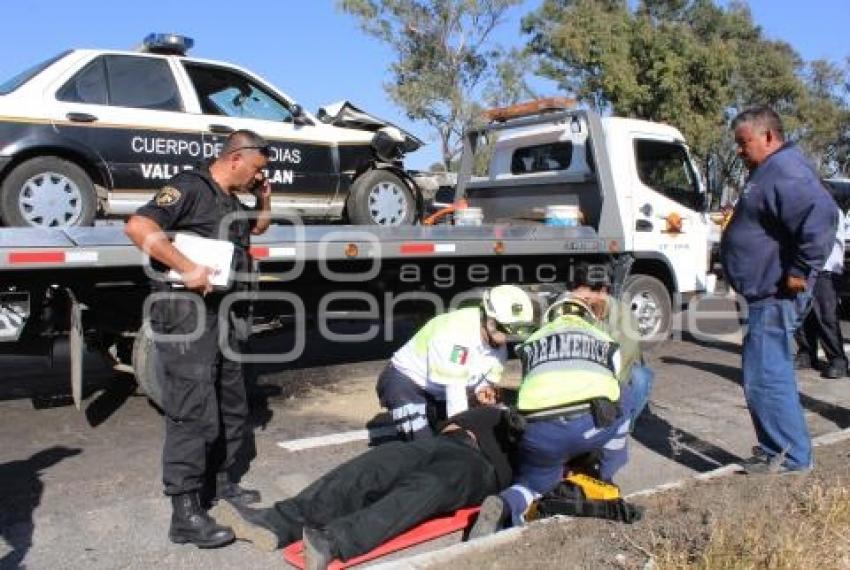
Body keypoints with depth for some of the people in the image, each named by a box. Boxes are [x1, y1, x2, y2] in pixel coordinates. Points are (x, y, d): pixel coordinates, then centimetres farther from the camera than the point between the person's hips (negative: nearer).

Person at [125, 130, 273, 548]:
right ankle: (185, 515, -2)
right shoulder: (190, 186, -10)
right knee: (193, 413, -9)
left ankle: (220, 482, 34)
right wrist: (187, 269, -26)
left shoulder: (231, 201, 17)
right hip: (186, 313, -10)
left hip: (222, 314, 10)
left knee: (232, 407, 17)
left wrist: (264, 199, 18)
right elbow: (138, 226, -22)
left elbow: (259, 227, 38)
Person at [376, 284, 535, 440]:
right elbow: (453, 386, -35)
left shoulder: (499, 347, -6)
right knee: (423, 445, -25)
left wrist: (482, 389, -22)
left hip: (438, 393, 9)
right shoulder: (458, 329, -34)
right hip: (405, 381, -9)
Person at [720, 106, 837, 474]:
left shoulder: (784, 170, -17)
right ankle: (778, 448, 29)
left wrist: (801, 270, -25)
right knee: (771, 375, 18)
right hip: (767, 295, 11)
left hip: (776, 297, -11)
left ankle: (791, 457, 3)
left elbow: (821, 216, -31)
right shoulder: (769, 171, 17)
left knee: (765, 378, -8)